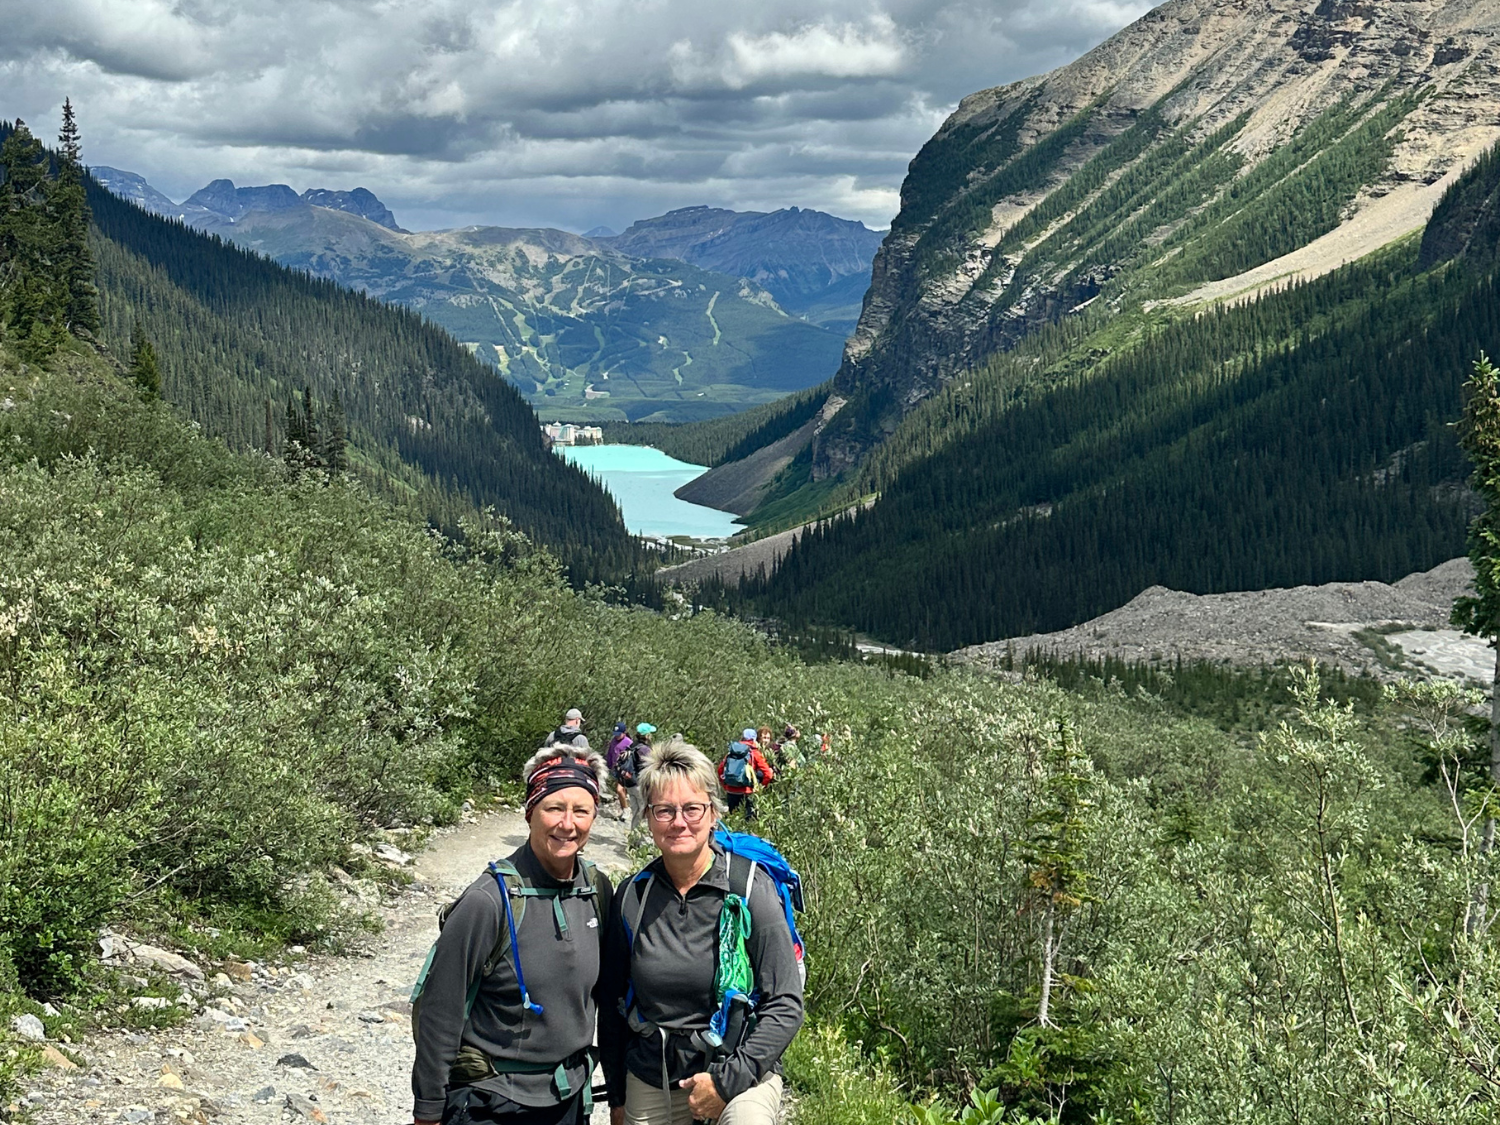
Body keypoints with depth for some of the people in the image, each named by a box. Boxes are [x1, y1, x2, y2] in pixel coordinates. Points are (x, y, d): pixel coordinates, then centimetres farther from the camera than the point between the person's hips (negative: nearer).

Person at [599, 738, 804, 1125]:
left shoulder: (750, 889, -9)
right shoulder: (632, 896, 2)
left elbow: (785, 1006, -10)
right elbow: (612, 1003, 13)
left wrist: (727, 1079, -17)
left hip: (740, 1069, -4)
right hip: (649, 1082, 5)